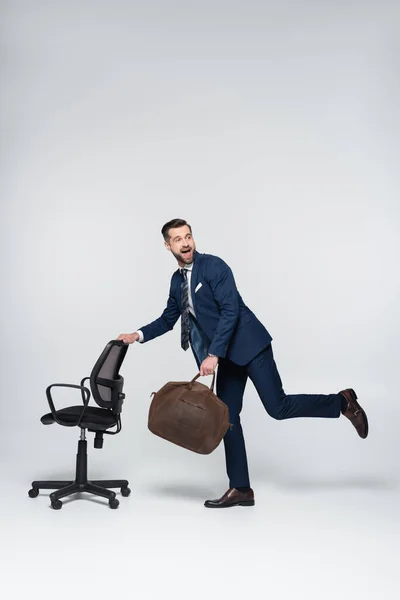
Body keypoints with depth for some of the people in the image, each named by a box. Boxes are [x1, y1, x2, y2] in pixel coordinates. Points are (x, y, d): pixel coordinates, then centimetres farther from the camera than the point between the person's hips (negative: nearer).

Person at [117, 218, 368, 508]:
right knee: (227, 417, 5)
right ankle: (240, 489, 13)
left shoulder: (214, 265, -13)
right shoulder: (177, 280, 11)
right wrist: (138, 334, 11)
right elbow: (168, 320, 24)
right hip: (226, 354, 7)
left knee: (278, 407, -10)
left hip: (248, 344, -7)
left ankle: (343, 402, 11)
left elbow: (231, 310, -20)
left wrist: (213, 354, -24)